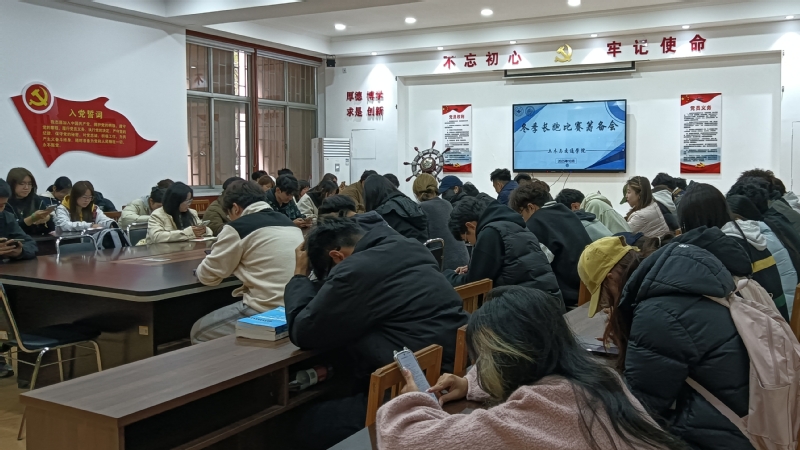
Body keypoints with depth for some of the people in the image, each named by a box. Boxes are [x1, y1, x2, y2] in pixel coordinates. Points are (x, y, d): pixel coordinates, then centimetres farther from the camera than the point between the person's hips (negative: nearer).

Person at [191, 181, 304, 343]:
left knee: (199, 333, 14)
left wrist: (201, 268, 23)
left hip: (267, 311, -8)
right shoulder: (287, 222, 14)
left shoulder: (237, 227, -6)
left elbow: (208, 276, 2)